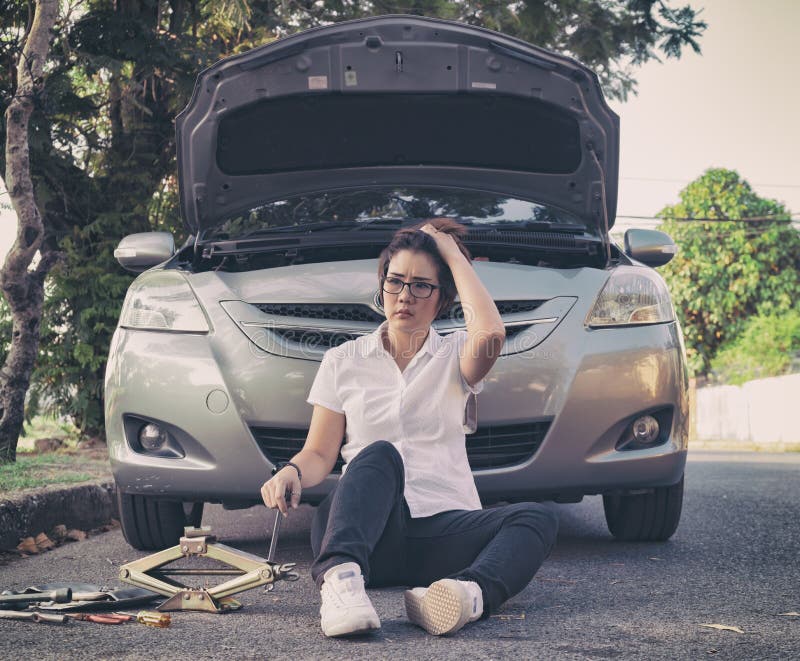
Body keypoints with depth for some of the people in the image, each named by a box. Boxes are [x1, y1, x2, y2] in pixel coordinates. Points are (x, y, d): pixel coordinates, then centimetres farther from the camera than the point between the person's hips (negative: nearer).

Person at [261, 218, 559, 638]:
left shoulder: (454, 357, 14)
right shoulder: (344, 361, 17)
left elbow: (490, 335, -12)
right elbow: (320, 453, 12)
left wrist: (454, 255, 0)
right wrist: (293, 472, -13)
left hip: (442, 531, 1)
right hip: (365, 532, -1)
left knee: (538, 519, -27)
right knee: (379, 454, -33)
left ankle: (473, 593, -57)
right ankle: (340, 579, -58)